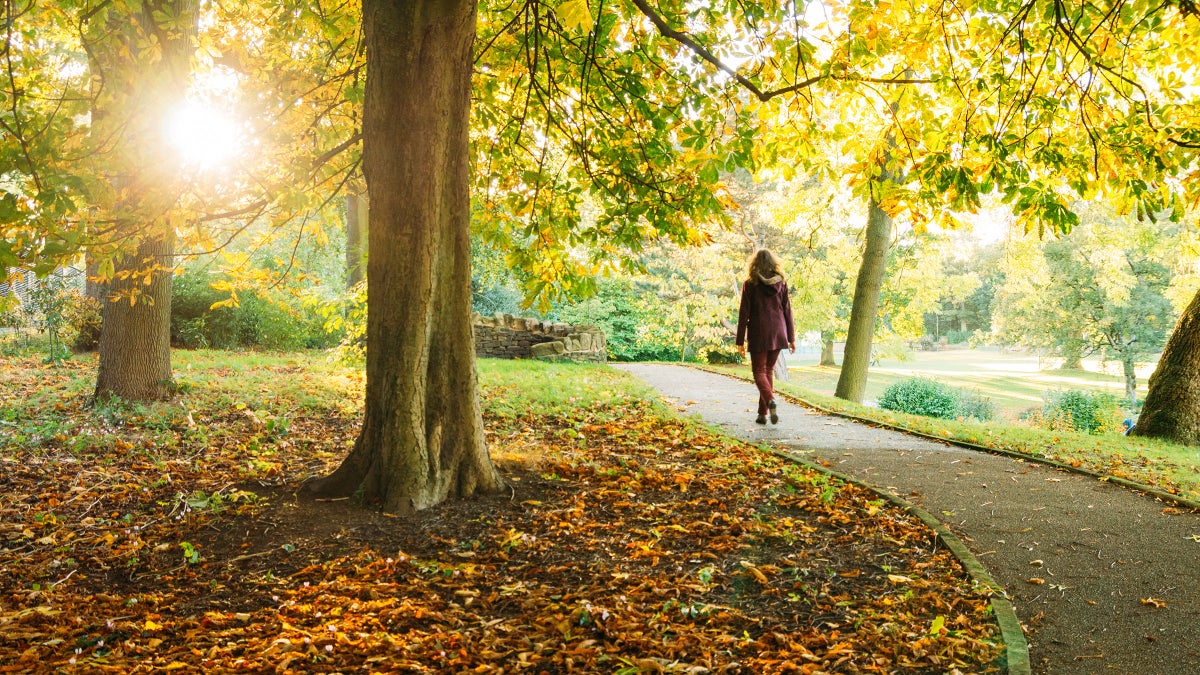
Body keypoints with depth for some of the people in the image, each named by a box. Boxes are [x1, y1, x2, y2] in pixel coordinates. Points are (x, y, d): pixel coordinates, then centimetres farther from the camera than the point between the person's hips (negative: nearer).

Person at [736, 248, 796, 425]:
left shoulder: (750, 284, -4)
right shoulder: (781, 283, 4)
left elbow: (744, 313, -5)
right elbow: (787, 311, 5)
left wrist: (740, 341, -2)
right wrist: (791, 337, 11)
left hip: (758, 334, -3)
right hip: (777, 333, 3)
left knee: (759, 371, 4)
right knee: (769, 370, 13)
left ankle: (770, 401, -25)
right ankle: (762, 413, 14)